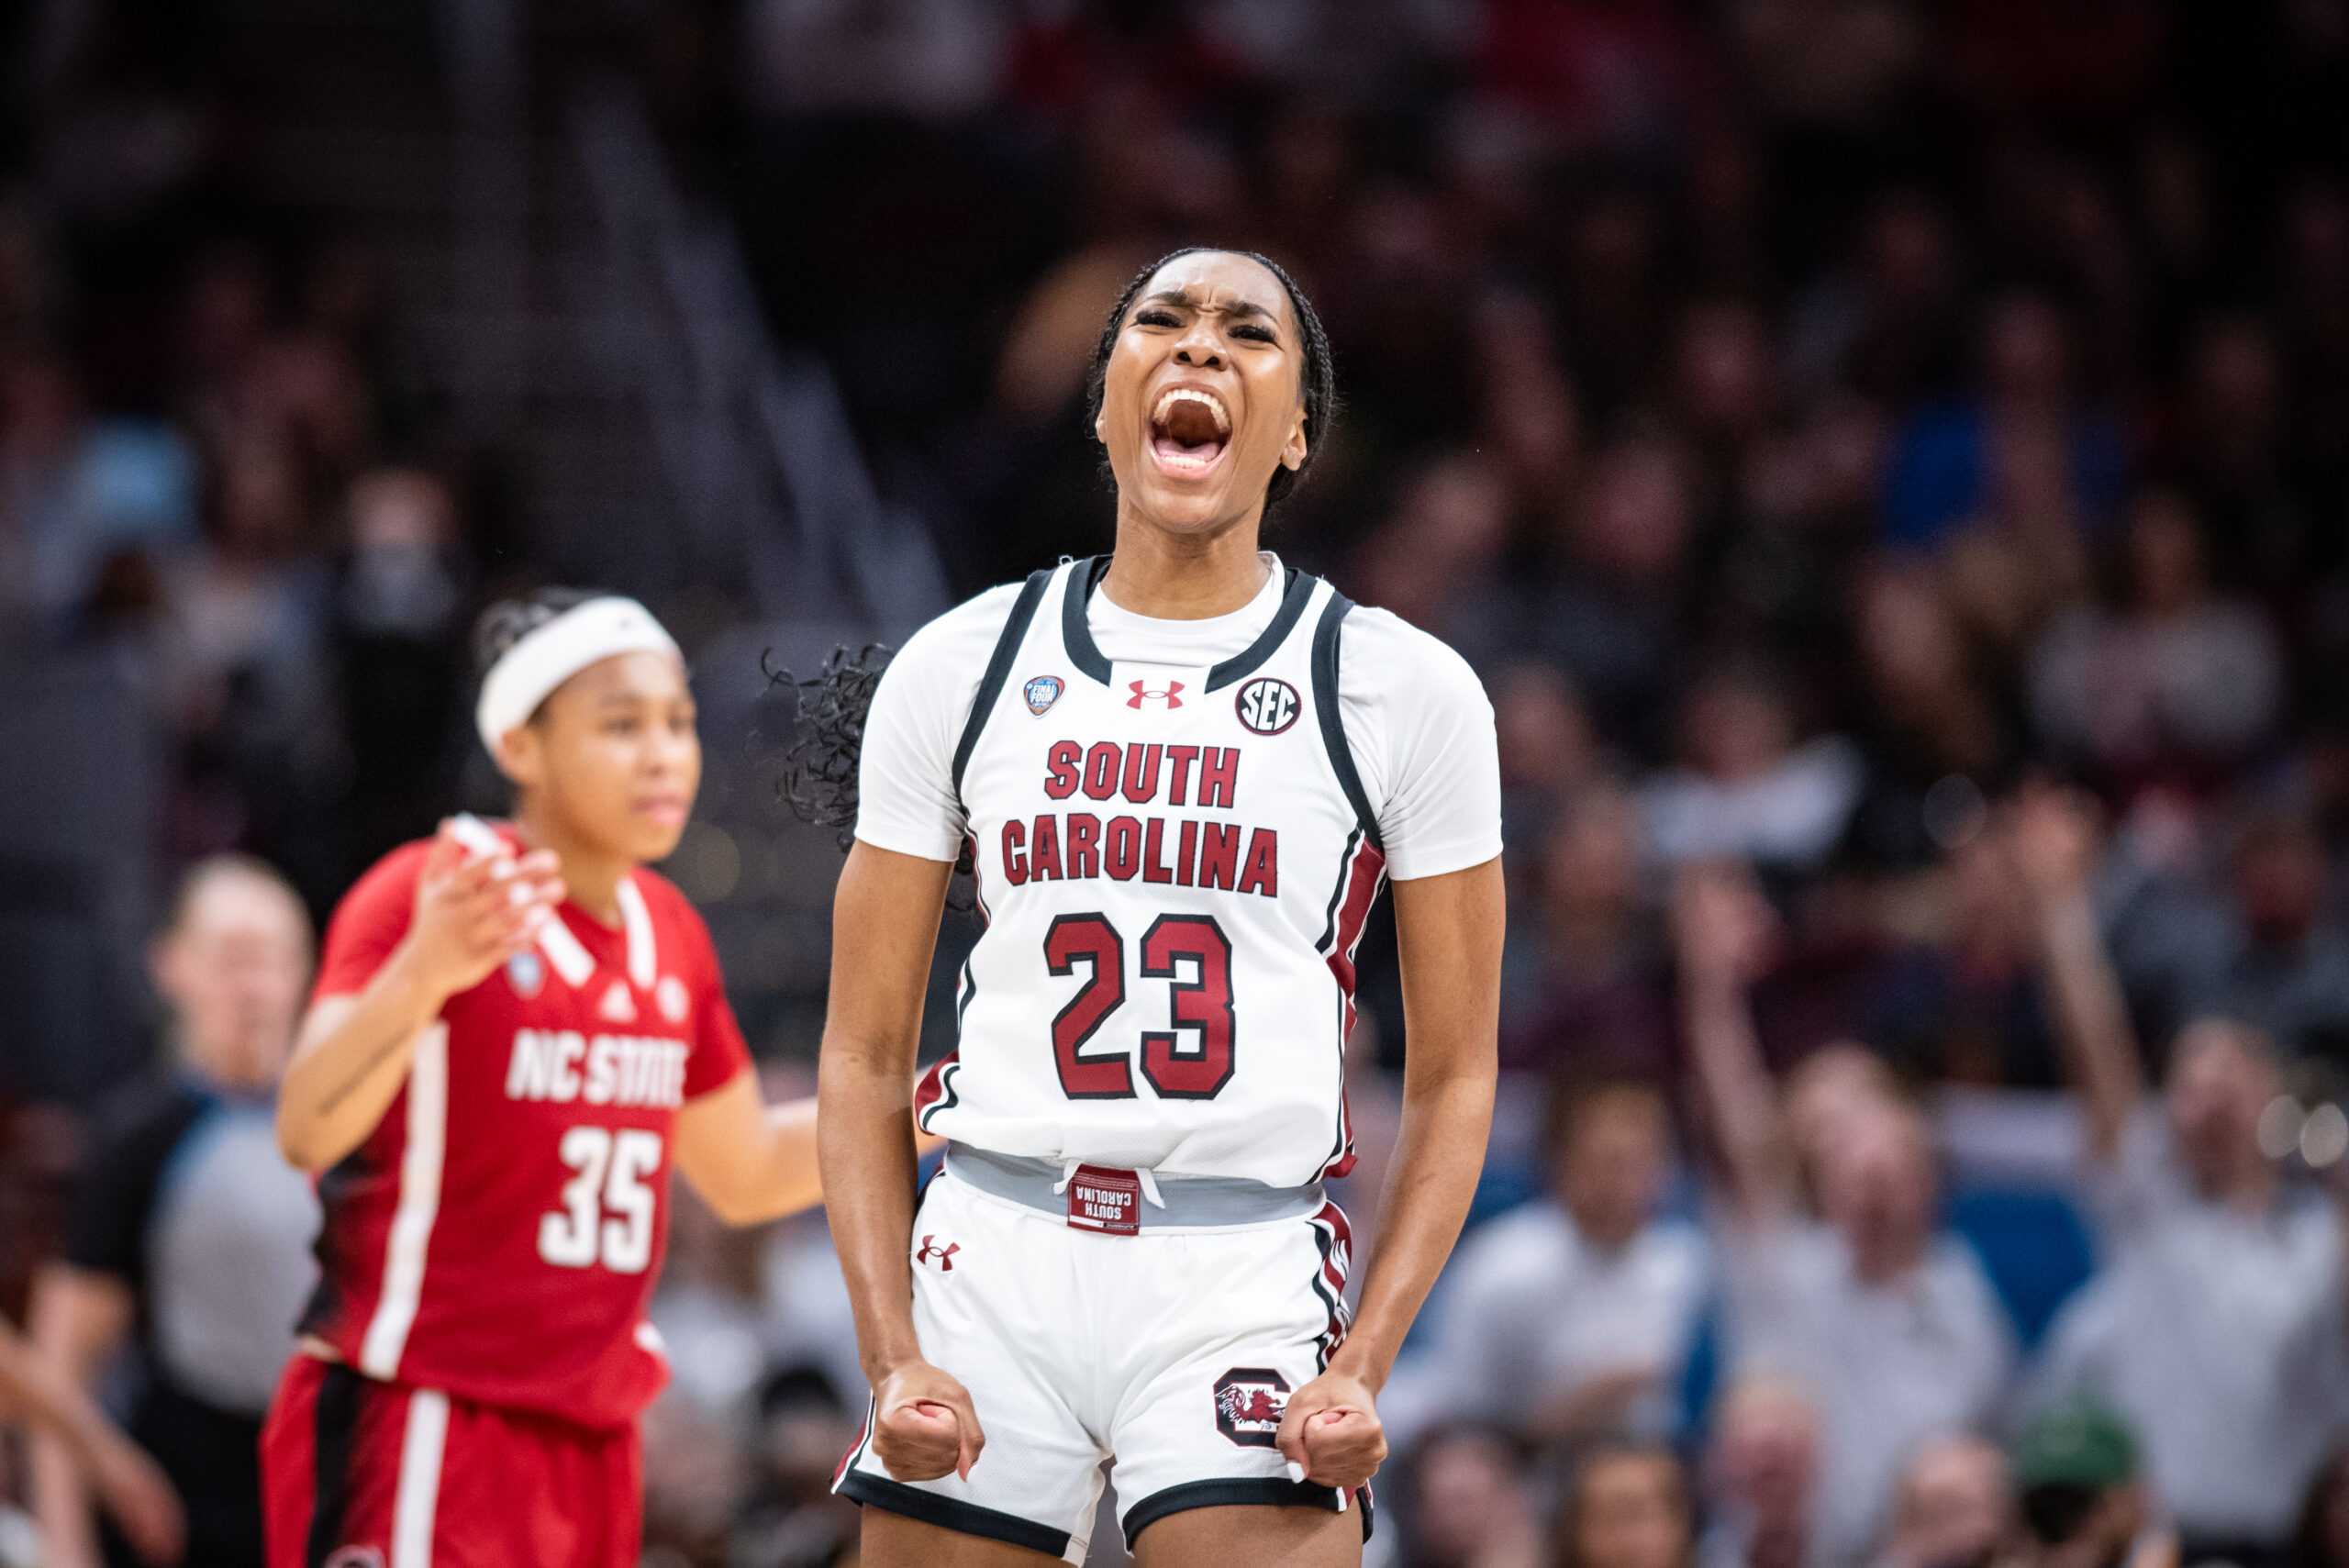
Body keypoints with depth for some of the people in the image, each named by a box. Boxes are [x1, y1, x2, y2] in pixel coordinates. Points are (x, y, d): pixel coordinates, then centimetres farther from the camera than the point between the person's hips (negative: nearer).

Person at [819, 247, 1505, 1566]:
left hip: (1248, 1273, -2)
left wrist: (1362, 1368, -7)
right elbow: (866, 1057, 10)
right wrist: (893, 1358, -3)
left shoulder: (1404, 689, 4)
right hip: (991, 1256, 2)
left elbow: (1454, 1077, 5)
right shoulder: (960, 667, 9)